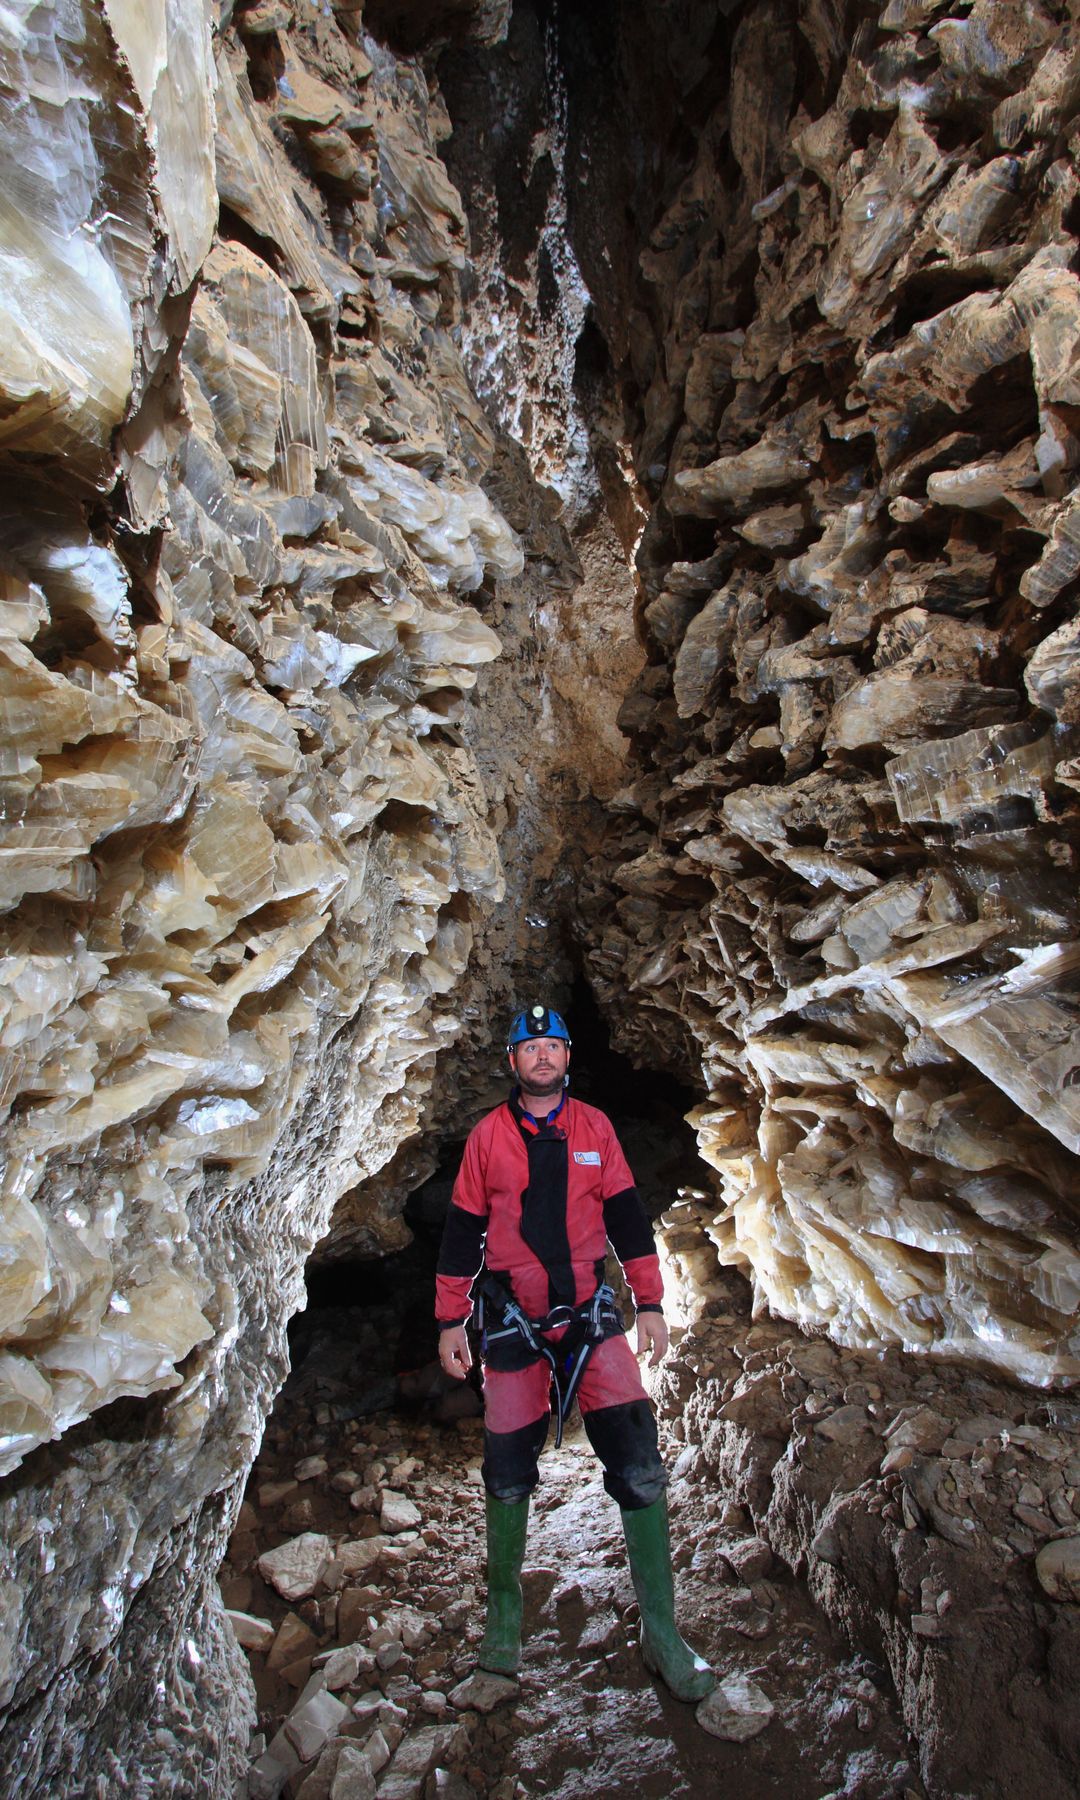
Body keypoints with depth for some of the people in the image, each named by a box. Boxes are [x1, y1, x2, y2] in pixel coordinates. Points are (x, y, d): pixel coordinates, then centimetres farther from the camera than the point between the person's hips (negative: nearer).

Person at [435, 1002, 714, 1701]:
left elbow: (627, 1216, 5)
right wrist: (451, 1321, 4)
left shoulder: (595, 1127, 2)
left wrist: (651, 1304, 3)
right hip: (513, 1317, 0)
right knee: (508, 1469, 8)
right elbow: (463, 1231, 4)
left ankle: (662, 1633, 11)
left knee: (639, 1461, -6)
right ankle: (505, 1602, 35)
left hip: (591, 1309, 1)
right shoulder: (488, 1135, -1)